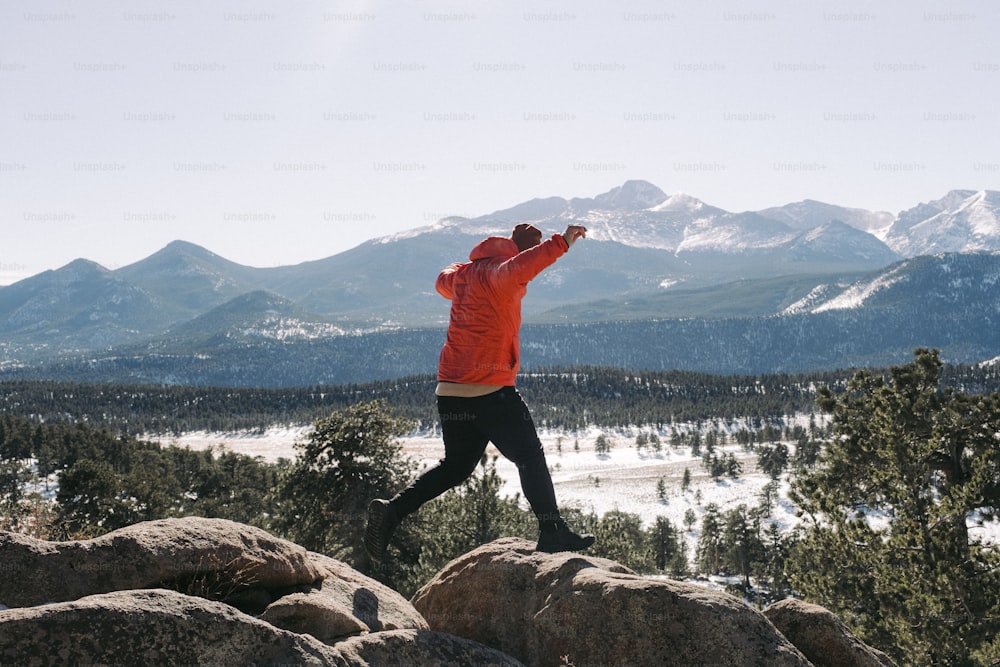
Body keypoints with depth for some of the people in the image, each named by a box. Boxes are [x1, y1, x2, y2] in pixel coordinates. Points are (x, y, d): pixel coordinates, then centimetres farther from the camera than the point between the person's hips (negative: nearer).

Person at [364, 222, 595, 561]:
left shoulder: (464, 272, 15)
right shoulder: (496, 272, -12)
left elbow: (445, 281, 38)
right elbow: (519, 268, -36)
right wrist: (560, 244, -40)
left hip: (450, 390, 8)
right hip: (491, 390, -8)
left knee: (456, 464, 17)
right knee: (530, 457, 5)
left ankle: (391, 509, 7)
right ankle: (552, 532, 6)